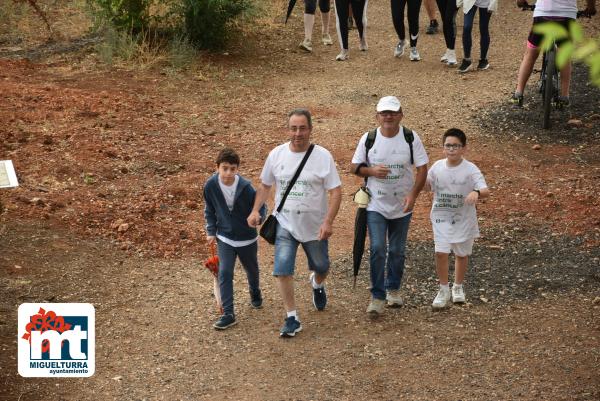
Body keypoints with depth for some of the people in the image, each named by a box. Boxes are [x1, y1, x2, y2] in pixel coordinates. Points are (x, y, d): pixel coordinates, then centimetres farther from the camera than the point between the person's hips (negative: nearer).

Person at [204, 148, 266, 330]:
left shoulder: (245, 187, -23)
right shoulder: (211, 185, -16)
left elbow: (260, 206, -12)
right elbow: (209, 211, 1)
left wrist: (258, 216, -34)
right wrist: (211, 231, -4)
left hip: (247, 237, 0)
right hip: (224, 238, 1)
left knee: (251, 269, 22)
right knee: (224, 273, -10)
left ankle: (255, 293, 52)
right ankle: (228, 314, -6)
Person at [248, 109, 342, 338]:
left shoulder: (323, 156, -13)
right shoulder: (276, 155, -4)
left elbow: (335, 191, -12)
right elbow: (265, 185, 9)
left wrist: (328, 222, -22)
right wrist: (255, 210, -3)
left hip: (315, 226, -1)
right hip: (285, 225, 1)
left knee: (321, 267, 18)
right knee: (282, 270, -12)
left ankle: (317, 285, 55)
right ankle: (292, 318, 0)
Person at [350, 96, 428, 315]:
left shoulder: (411, 138, -7)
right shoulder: (368, 139, -5)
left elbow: (422, 168, -6)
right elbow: (354, 167, 3)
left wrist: (413, 195, -19)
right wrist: (372, 171, -18)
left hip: (402, 206, 1)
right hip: (376, 205, -1)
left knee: (397, 251, 13)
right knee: (377, 249, -11)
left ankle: (393, 289, 33)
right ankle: (378, 297, -2)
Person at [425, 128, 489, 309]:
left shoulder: (470, 170, -16)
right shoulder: (437, 167, -4)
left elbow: (486, 191, -26)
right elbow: (428, 185, 12)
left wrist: (476, 193, -47)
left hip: (463, 219, -1)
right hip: (441, 218, 1)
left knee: (461, 254, 14)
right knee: (441, 253, -9)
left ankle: (458, 287, 35)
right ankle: (444, 289, 8)